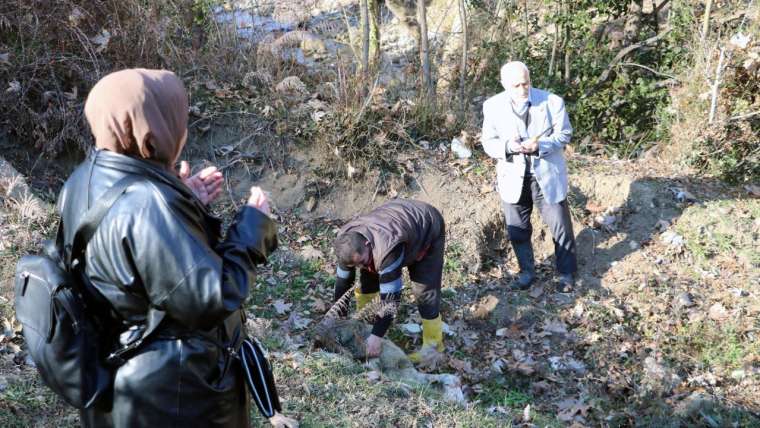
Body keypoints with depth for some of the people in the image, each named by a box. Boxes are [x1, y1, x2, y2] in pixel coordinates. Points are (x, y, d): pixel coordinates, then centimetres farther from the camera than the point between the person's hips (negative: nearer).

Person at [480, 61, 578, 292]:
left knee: (560, 226, 8)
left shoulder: (552, 101, -11)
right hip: (513, 178, 2)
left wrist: (540, 146, -25)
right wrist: (508, 146, -25)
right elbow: (488, 142, -3)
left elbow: (564, 134, -6)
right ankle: (527, 271, 32)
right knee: (517, 229, 11)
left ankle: (566, 273, 28)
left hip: (547, 175, -1)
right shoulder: (493, 106, -6)